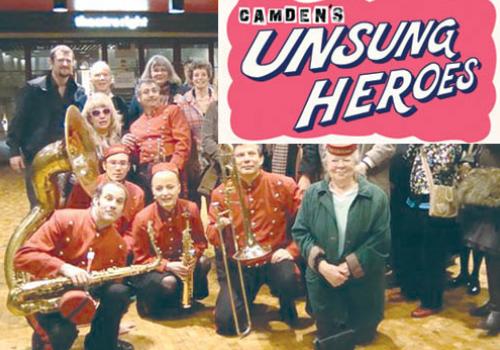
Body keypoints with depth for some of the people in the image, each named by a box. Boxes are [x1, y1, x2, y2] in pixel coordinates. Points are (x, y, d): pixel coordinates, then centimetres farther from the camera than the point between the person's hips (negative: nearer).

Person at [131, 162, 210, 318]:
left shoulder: (191, 209, -13)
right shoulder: (143, 219, -20)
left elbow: (200, 242, -2)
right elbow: (141, 258, -14)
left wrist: (192, 256, -26)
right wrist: (167, 265, -30)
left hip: (182, 263, 4)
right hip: (153, 269, -3)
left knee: (203, 263, -26)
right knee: (168, 283, -35)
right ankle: (147, 300, 1)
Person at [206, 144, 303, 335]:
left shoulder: (283, 185, -8)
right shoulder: (221, 193, -3)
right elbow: (212, 238, -1)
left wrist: (292, 250, -14)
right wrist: (218, 227, -23)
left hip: (274, 258, -1)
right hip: (238, 264, 2)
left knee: (289, 282, -36)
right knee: (225, 322, -12)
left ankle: (286, 304, 4)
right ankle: (245, 298, 25)